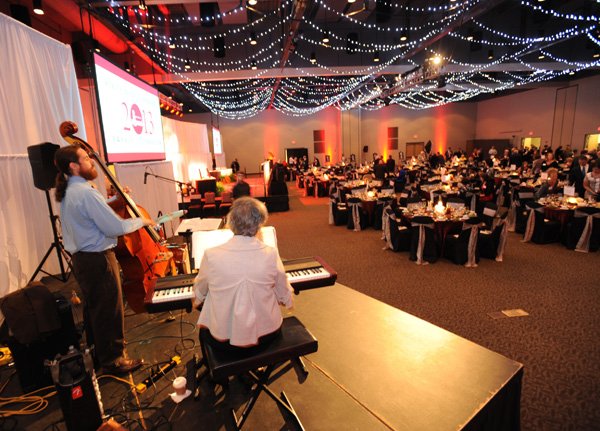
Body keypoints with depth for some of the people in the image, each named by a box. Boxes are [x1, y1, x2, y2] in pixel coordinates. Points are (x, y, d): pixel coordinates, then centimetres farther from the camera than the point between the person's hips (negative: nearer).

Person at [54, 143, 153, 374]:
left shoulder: (68, 192, 9)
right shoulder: (86, 192, -22)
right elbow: (115, 227, -25)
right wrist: (141, 221, -10)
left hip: (82, 258, 10)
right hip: (98, 260, -10)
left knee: (94, 309, 23)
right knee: (110, 312, 4)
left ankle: (98, 352, 40)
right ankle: (113, 360, 20)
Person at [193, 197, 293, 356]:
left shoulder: (211, 255, -19)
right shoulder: (270, 254, -18)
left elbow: (199, 293, 1)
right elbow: (284, 297, -4)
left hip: (223, 341, 0)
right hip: (265, 336, 1)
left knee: (205, 329, 31)